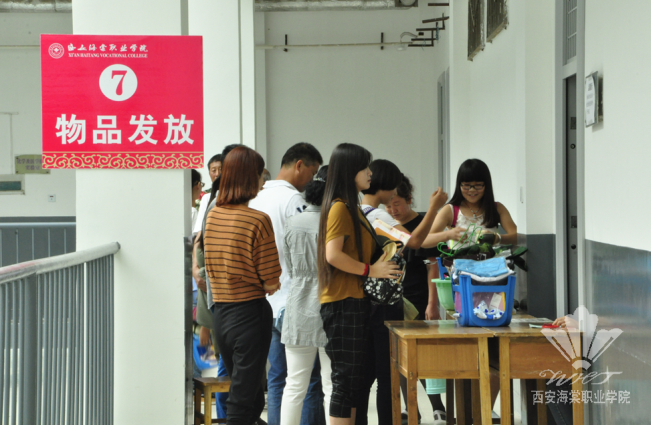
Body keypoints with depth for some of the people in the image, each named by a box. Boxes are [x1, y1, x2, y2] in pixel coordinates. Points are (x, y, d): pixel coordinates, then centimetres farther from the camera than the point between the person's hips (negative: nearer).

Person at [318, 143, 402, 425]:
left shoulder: (354, 208, 19)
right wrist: (371, 270, -16)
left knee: (353, 379, 11)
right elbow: (333, 254, -21)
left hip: (356, 301, 10)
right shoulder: (340, 207, -12)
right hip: (342, 303, -10)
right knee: (346, 378, -8)